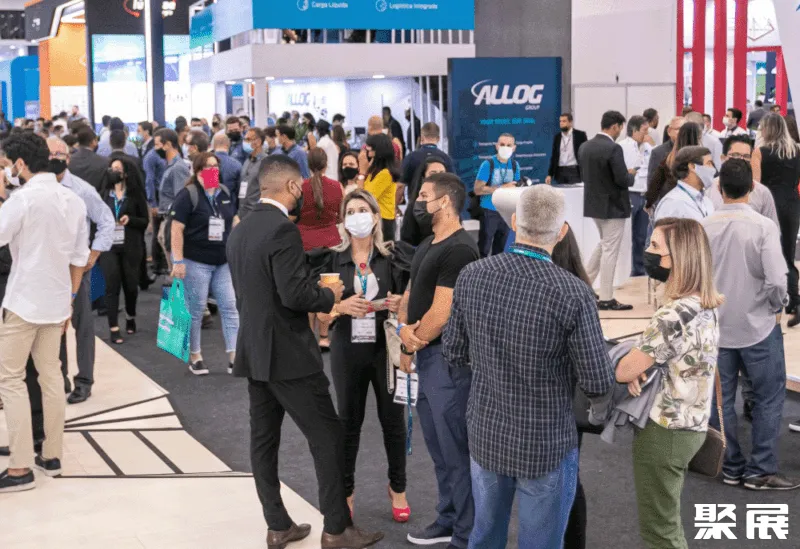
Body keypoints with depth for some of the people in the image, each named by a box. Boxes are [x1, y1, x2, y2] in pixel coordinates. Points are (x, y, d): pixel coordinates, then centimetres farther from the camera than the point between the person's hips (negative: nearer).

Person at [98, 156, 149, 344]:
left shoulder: (136, 195, 1)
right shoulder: (104, 194, 7)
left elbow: (145, 221, 1)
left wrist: (130, 220, -15)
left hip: (130, 247, -1)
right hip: (109, 246, 1)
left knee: (130, 284, 9)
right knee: (112, 286, -6)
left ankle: (130, 317, 36)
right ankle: (114, 328, -5)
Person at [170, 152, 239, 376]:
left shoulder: (225, 194, 10)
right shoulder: (188, 195, -10)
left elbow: (232, 224, 18)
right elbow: (177, 229, -14)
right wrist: (178, 261, -18)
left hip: (223, 261, 6)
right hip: (196, 261, -6)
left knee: (230, 307, 2)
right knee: (196, 310, 4)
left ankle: (234, 356, 5)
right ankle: (195, 356, 17)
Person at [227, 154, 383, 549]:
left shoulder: (240, 231, 10)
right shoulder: (282, 229, -17)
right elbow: (295, 294, -23)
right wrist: (330, 295, -5)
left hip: (254, 352, 9)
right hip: (289, 354, -9)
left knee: (263, 439, 11)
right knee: (327, 436, 0)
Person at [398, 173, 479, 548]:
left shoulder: (459, 250, -18)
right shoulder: (427, 246, 14)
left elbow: (441, 313, -21)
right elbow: (410, 295, 16)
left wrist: (412, 345, -7)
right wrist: (403, 327, -3)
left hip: (448, 360, -10)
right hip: (426, 358, 10)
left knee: (456, 451, -1)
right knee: (439, 448, 19)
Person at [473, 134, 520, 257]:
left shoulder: (515, 165, 5)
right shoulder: (488, 164, -12)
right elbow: (478, 189, -17)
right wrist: (502, 187, -20)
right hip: (489, 212, -5)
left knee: (500, 247, 14)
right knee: (484, 248, -3)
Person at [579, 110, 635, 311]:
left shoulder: (585, 147, 4)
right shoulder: (613, 149, -20)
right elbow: (622, 180, -22)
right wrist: (631, 174, 1)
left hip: (593, 204, 8)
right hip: (613, 206, -8)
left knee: (604, 244, 25)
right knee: (610, 250, 0)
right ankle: (606, 299, 5)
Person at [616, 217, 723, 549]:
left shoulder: (675, 315, -27)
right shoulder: (704, 306, 3)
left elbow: (621, 371, -23)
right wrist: (639, 367, -5)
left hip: (663, 432, -9)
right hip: (690, 426, 9)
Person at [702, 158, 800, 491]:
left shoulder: (705, 227, -6)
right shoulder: (763, 227, -16)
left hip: (716, 326, 3)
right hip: (757, 326, -3)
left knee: (721, 398, 12)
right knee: (769, 398, 9)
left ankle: (731, 467, 20)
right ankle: (761, 471, 10)